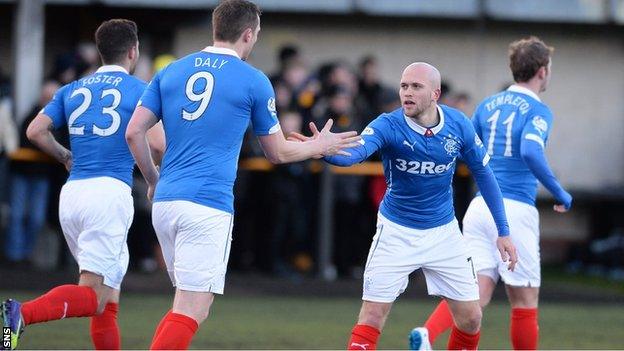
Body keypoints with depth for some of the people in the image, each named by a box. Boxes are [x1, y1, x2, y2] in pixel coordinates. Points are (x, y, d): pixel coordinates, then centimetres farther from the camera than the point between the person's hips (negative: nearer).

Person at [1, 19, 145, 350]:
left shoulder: (72, 90, 15)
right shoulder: (139, 90, 1)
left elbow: (35, 130, 5)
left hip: (72, 192, 6)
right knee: (92, 296, -13)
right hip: (110, 190, -6)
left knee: (109, 296, 15)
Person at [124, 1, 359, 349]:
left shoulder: (171, 72, 12)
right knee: (191, 310, -7)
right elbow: (279, 152, 9)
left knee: (191, 304, 18)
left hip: (165, 202, 6)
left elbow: (134, 132, 6)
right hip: (208, 204, -6)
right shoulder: (254, 81, 0)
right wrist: (320, 147, 28)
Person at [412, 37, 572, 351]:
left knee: (475, 294, -4)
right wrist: (560, 195, -14)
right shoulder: (538, 111, -6)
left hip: (479, 206, 6)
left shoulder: (488, 105, 14)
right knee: (524, 303, 6)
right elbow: (531, 151, -24)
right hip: (516, 210, -6)